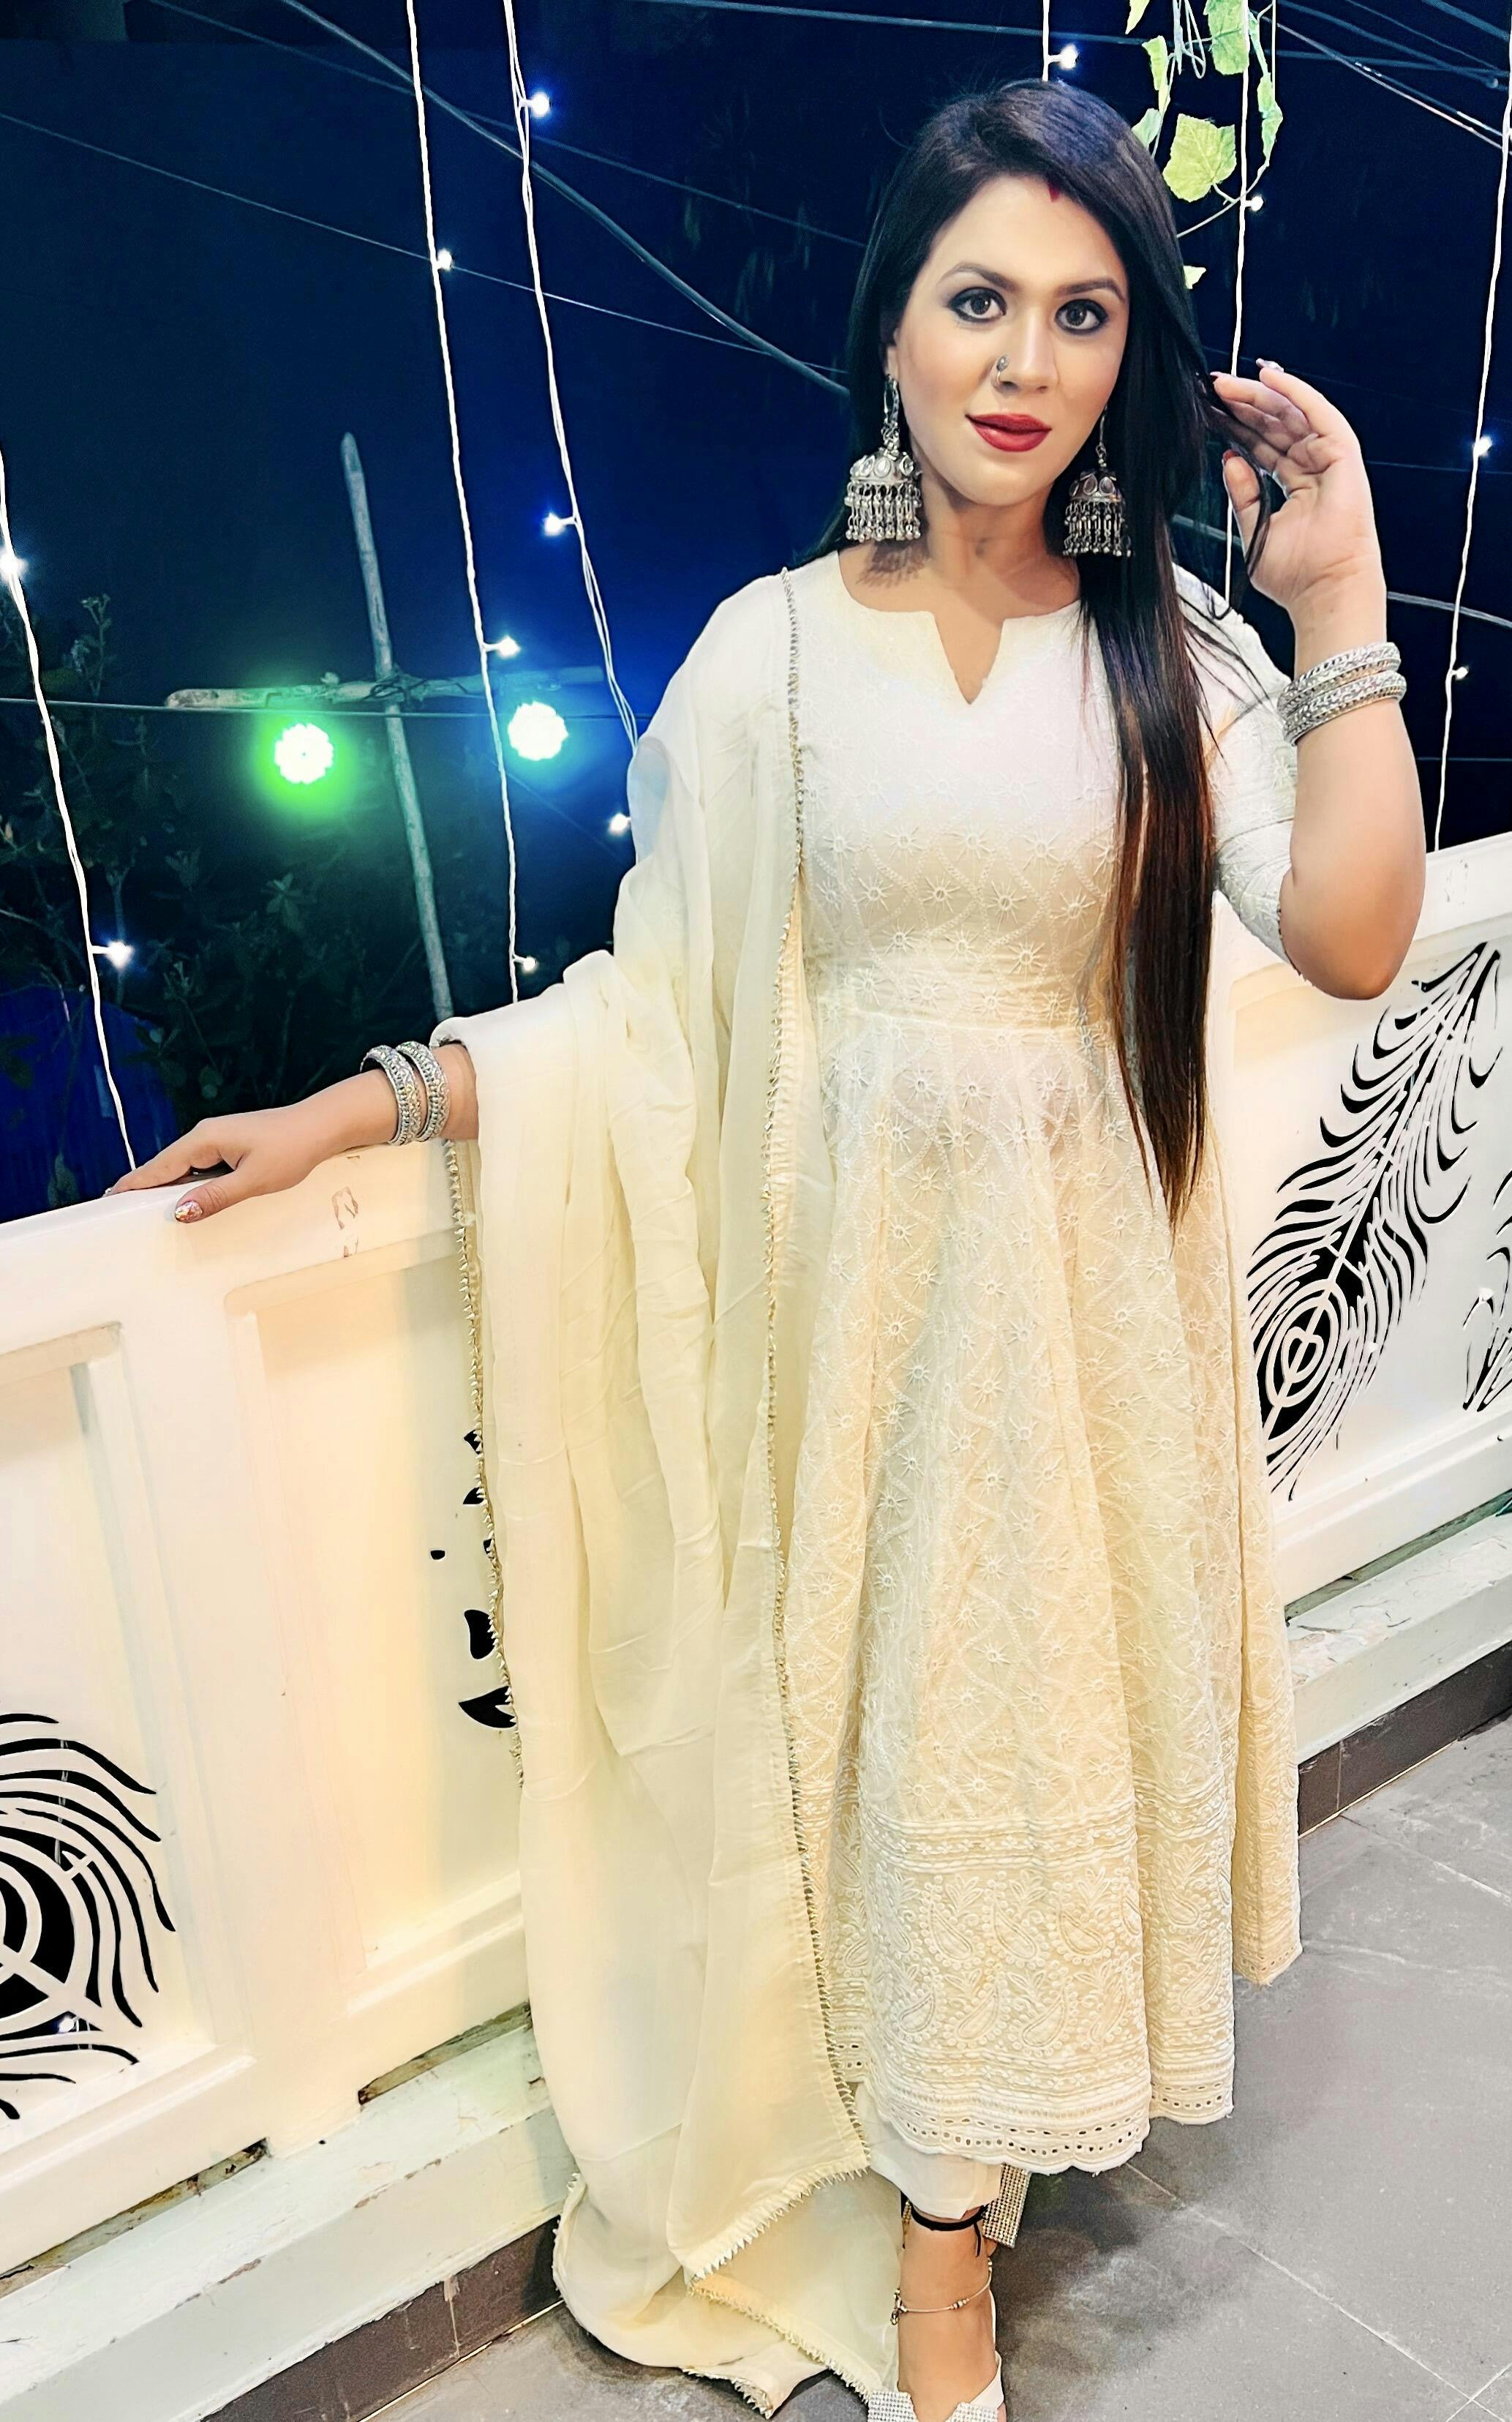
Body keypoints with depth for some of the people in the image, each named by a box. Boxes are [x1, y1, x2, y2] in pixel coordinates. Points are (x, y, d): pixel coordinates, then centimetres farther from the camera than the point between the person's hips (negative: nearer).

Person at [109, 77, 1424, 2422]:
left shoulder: (1175, 643, 0)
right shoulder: (774, 648, -1)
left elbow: (1348, 933, -15)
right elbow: (653, 1005, -1)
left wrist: (1342, 598, -13)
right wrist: (359, 1108, -6)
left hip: (1088, 1285, 1)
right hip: (856, 1281, -1)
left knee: (1054, 1693, 10)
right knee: (903, 1723, 9)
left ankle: (951, 2170, 35)